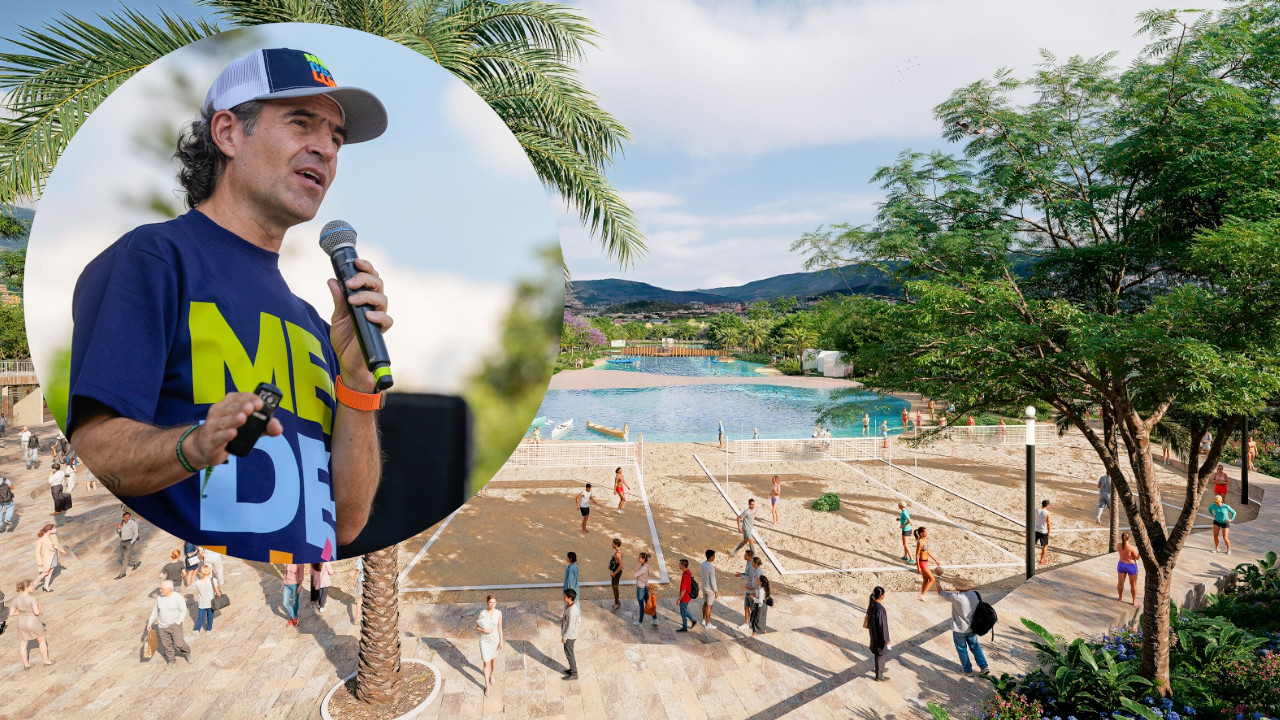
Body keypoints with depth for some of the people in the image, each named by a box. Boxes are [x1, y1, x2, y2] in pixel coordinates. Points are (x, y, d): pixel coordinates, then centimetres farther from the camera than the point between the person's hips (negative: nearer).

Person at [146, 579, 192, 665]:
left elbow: (183, 610, -10)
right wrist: (150, 622, 8)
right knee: (167, 645, 12)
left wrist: (178, 622, -16)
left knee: (179, 643, -5)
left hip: (174, 625, -4)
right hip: (162, 626, 4)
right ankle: (170, 661, 32)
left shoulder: (178, 597, -16)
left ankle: (187, 652, 24)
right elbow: (155, 610, 11)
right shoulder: (159, 597, -3)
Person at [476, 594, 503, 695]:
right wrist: (484, 631, -26)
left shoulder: (499, 613, -12)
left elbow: (500, 628, -3)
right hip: (484, 640, -2)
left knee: (494, 659, 22)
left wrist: (501, 641, -2)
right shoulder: (482, 612, -15)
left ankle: (492, 674, 52)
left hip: (495, 639, 2)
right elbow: (477, 627, -8)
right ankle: (487, 686, 13)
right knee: (486, 663, -1)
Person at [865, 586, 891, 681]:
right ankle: (879, 676, 29)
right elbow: (882, 625, -27)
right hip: (879, 635, -8)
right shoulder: (880, 609, -35)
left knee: (878, 653, 29)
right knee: (880, 655, 12)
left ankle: (879, 668, 50)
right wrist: (886, 639, -15)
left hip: (873, 632, 8)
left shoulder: (871, 604, -8)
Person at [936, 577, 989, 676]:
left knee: (962, 649, 15)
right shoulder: (974, 595, -12)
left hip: (959, 629, -5)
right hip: (971, 627, 5)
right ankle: (984, 668, 25)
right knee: (975, 647, 24)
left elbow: (940, 592, -17)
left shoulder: (956, 597, -30)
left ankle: (968, 670, 29)